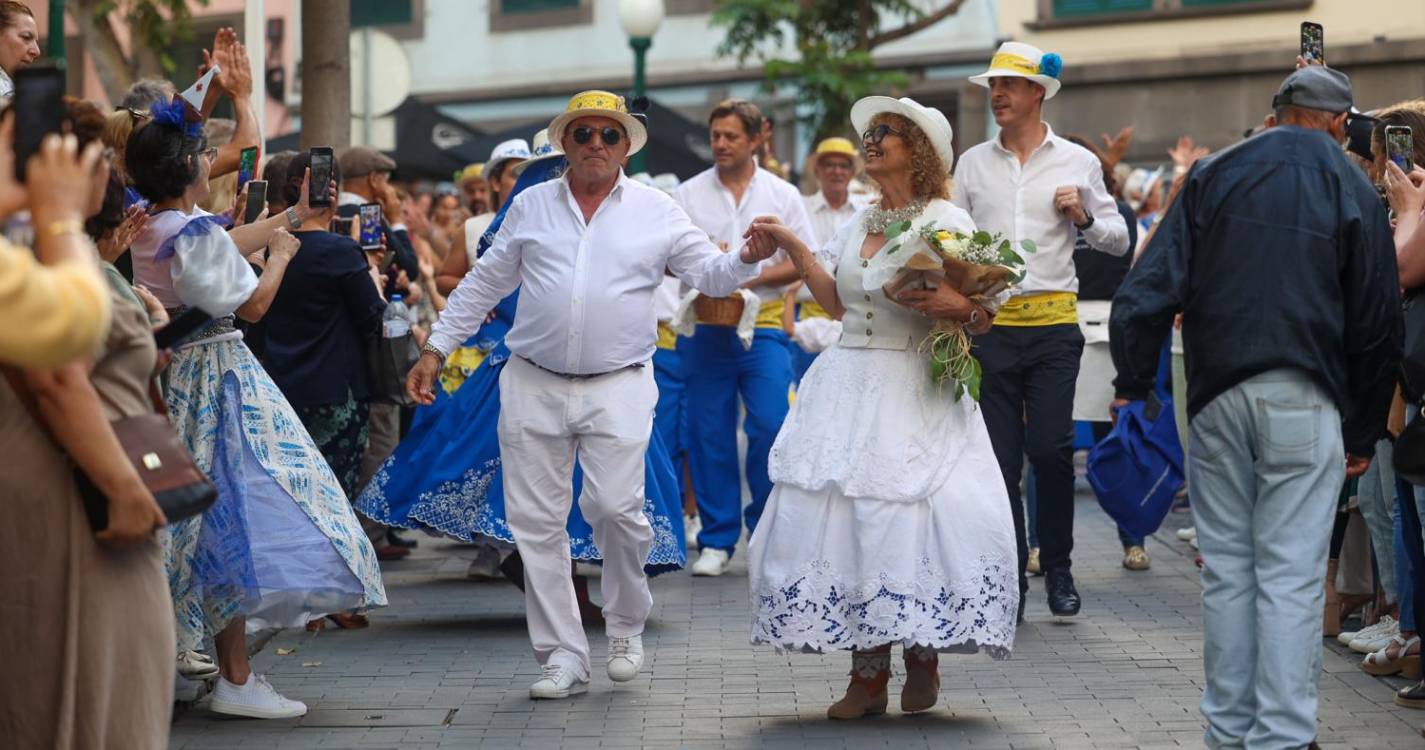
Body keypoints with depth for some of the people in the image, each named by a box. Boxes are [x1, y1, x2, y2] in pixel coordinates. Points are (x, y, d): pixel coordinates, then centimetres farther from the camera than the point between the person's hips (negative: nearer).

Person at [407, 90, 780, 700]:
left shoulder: (656, 211, 7)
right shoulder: (531, 205, 11)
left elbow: (711, 275, 6)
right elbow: (484, 284, 16)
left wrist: (747, 259, -16)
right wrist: (436, 349, 13)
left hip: (618, 388, -2)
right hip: (533, 386, 2)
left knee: (616, 508, -15)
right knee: (536, 522, 1)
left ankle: (626, 625, 12)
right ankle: (562, 657, 10)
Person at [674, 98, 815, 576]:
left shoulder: (782, 195, 7)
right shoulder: (689, 195, 8)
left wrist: (752, 277, -10)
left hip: (764, 326, -1)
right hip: (707, 327, 1)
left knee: (770, 428, -9)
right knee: (710, 435, 2)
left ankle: (766, 532, 7)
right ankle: (717, 541, 10)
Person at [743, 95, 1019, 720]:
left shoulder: (948, 222, -3)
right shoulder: (859, 223, 15)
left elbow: (989, 312, -4)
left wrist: (960, 308, -24)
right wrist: (793, 247, 16)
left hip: (916, 394, -6)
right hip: (850, 386, 6)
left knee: (913, 519, -12)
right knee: (843, 520, 0)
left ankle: (923, 662, 7)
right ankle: (868, 677, 5)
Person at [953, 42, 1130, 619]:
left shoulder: (1077, 162, 7)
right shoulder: (973, 164, 11)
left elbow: (1119, 241, 11)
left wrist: (1084, 216, -8)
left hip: (1054, 322, -2)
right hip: (989, 326, 2)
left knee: (1051, 448, -9)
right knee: (999, 457, 1)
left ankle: (1058, 568, 9)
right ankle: (1009, 578, 9)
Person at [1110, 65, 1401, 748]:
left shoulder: (1213, 174, 7)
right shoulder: (1353, 190, 3)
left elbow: (1150, 287, 1)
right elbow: (1376, 326, 4)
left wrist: (1134, 383, 6)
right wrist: (1363, 433, 11)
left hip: (1218, 397, 3)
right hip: (1307, 400, -2)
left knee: (1226, 566, 10)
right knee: (1291, 576, -2)